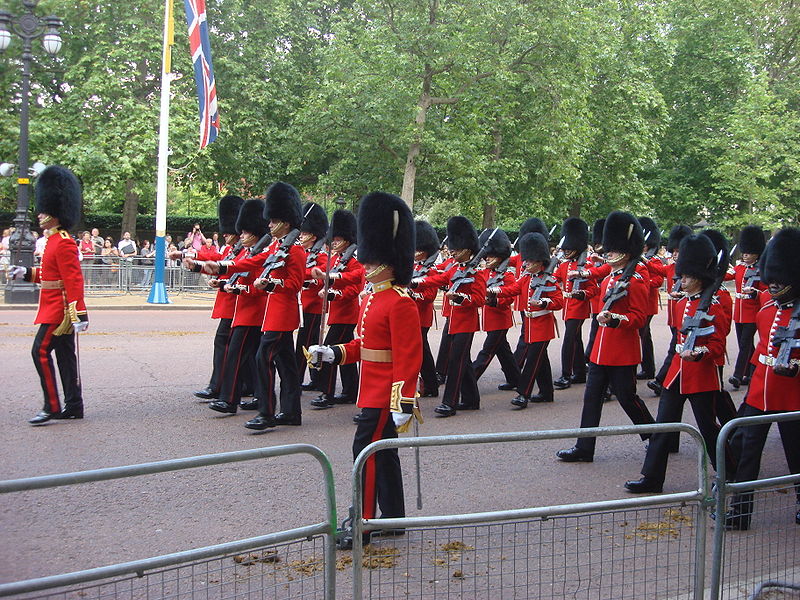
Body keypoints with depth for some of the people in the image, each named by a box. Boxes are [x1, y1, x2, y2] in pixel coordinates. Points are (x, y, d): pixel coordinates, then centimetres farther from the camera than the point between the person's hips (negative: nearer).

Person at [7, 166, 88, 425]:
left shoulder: (63, 243, -17)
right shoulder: (56, 241, 14)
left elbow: (74, 280, -22)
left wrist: (79, 314, -26)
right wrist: (27, 273, 18)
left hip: (58, 310, -10)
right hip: (57, 309, 10)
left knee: (41, 351, -9)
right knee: (65, 355, 11)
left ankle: (52, 407, -6)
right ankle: (73, 406, 15)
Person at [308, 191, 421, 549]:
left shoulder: (400, 303, -18)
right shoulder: (371, 299, 12)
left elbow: (408, 358, -22)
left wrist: (403, 404, -24)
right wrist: (333, 354, 7)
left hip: (385, 397, -10)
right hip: (373, 393, 10)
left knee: (367, 451, -8)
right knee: (384, 454, 16)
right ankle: (393, 518, 27)